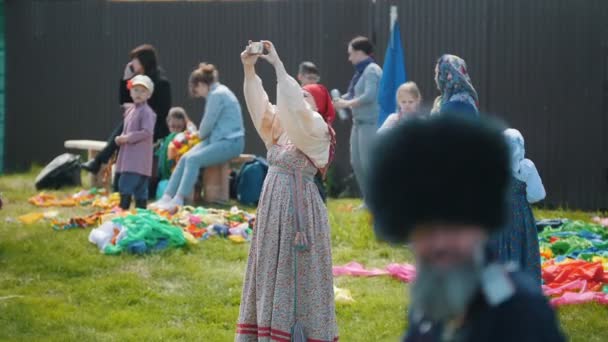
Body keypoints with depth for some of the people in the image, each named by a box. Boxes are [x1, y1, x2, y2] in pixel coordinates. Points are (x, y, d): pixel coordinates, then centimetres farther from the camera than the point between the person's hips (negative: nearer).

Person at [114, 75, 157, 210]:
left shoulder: (146, 112, -11)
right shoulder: (130, 110, 16)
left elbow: (147, 132, -21)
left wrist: (127, 138, -19)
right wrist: (120, 138, 3)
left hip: (139, 157, -8)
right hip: (129, 155, 8)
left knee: (126, 184, -15)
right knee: (140, 187, 10)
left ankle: (123, 209, -15)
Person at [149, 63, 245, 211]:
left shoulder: (217, 95, -16)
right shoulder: (217, 92, 14)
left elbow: (208, 123, -13)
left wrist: (201, 135, 6)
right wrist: (202, 135, 3)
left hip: (230, 142, -10)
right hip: (218, 139, 10)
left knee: (194, 159, -24)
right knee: (185, 158, -4)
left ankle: (178, 201, -24)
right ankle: (167, 197, -7)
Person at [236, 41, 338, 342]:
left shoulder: (317, 131, -9)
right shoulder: (283, 129, 11)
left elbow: (294, 106, -25)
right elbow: (258, 104, 2)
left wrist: (278, 64, -24)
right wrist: (249, 70, -12)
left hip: (299, 210, -8)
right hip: (273, 209, 8)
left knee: (298, 276, -4)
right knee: (273, 274, 10)